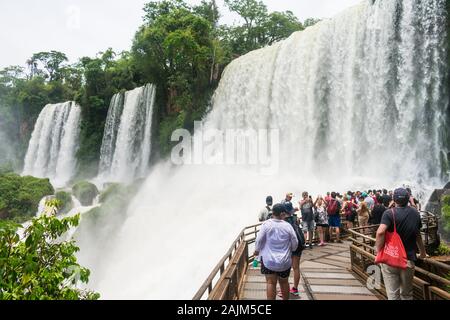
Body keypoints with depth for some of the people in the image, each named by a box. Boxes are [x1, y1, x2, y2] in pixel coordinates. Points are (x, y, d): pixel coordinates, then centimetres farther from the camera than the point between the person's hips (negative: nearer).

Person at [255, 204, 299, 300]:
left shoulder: (266, 224, -12)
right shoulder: (287, 226, -8)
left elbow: (259, 239, -9)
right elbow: (295, 243, -1)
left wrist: (257, 250, 10)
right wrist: (290, 251, 20)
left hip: (268, 260, -2)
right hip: (284, 261, 2)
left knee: (271, 283, 3)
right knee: (284, 282, 18)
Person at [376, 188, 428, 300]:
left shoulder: (389, 213, -12)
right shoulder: (415, 213, 4)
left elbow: (380, 232, -27)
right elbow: (418, 235, 15)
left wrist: (378, 249, -13)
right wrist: (423, 251, 31)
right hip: (409, 259, 4)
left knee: (393, 294, 4)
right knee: (407, 294, 18)